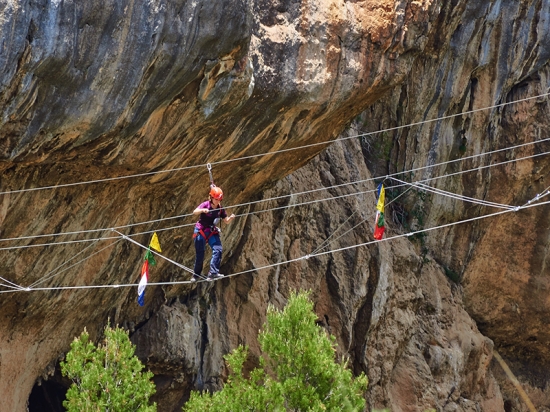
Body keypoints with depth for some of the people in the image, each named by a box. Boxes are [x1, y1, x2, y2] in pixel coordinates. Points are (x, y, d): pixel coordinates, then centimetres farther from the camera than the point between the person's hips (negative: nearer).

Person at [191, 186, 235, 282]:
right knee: (200, 254, 1)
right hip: (201, 231, -4)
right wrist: (202, 210, -51)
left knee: (217, 250, -18)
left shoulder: (220, 209, -2)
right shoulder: (205, 204, -14)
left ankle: (213, 273, -20)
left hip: (212, 232, 4)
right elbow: (194, 212, -30)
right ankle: (196, 275, 22)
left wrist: (231, 218, -20)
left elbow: (226, 221, 3)